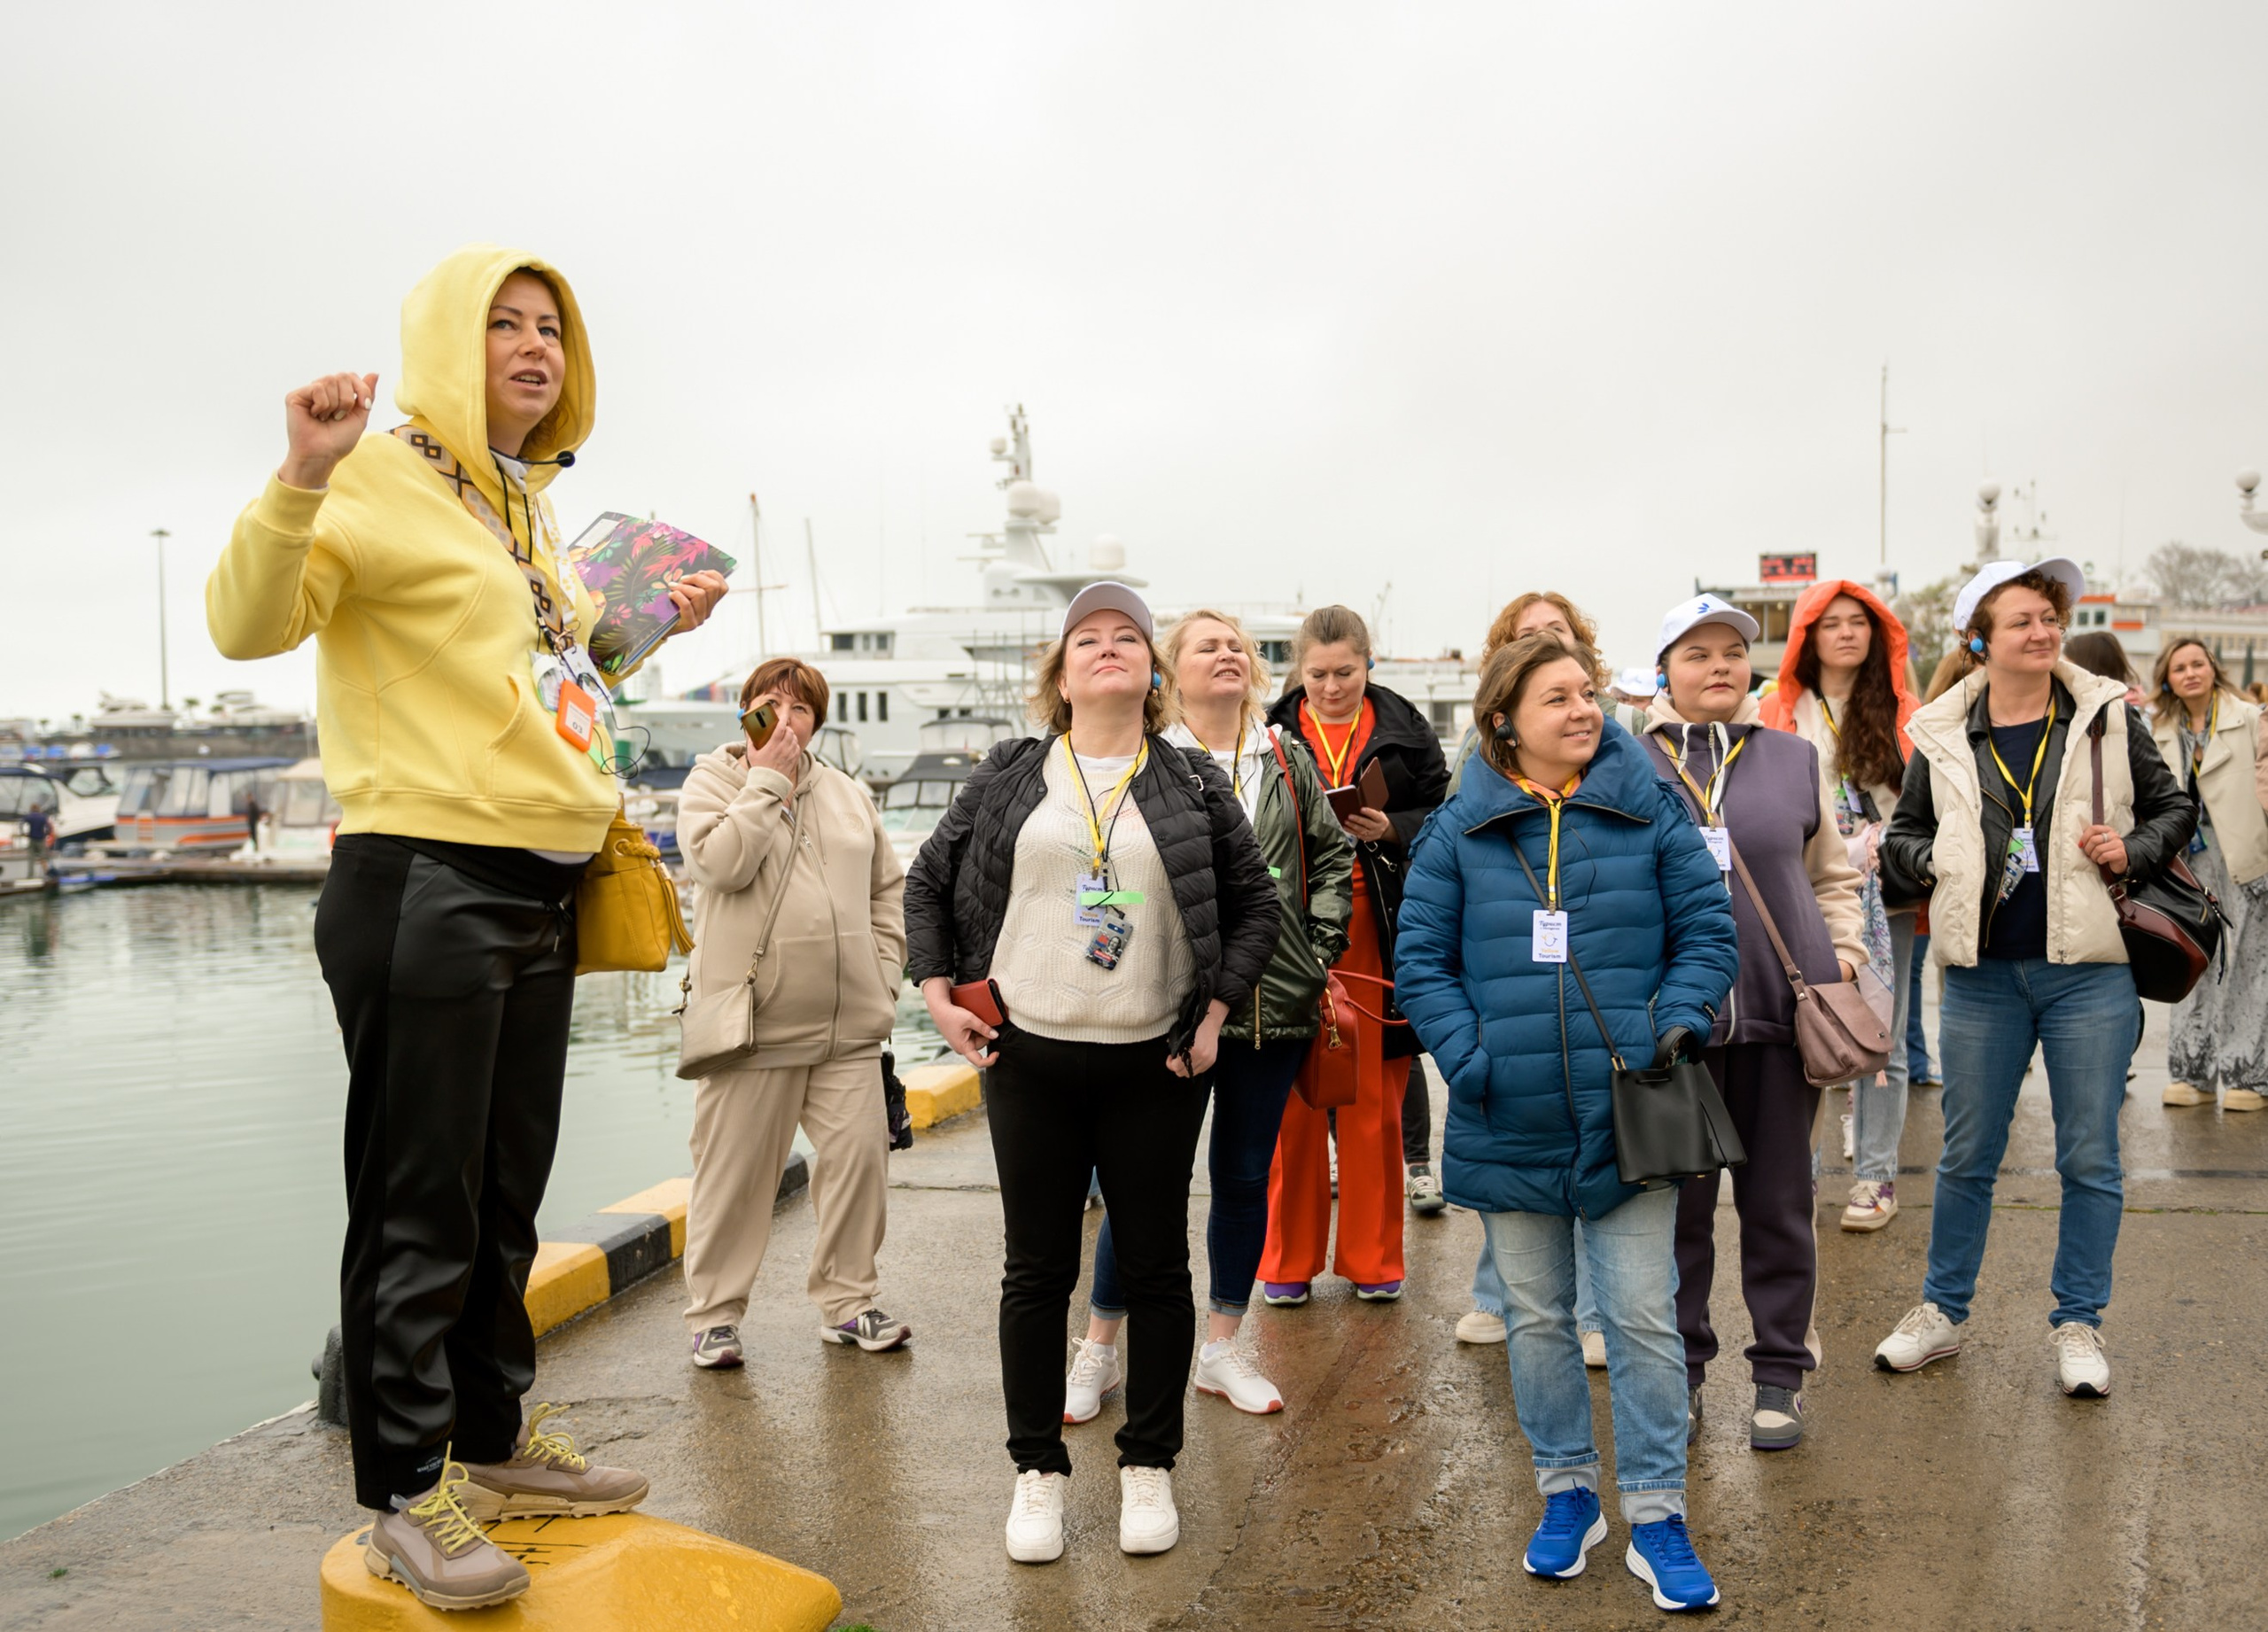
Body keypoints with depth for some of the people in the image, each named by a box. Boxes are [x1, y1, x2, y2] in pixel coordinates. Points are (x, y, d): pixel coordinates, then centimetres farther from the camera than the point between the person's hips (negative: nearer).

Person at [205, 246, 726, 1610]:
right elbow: (250, 623, -20)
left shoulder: (526, 511, 18)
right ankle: (407, 1492, 11)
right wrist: (304, 476, -33)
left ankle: (493, 1441, 29)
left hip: (541, 893, 8)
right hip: (427, 884, -8)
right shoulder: (384, 477, -7)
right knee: (421, 1205, -1)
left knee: (508, 1194, 16)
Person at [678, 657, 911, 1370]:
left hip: (848, 1024, 4)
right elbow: (720, 861, -17)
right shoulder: (712, 780, 2)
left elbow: (888, 889, 20)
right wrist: (768, 779, -11)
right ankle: (713, 1312, 16)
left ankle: (847, 1299, 19)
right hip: (751, 1020, -4)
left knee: (859, 1157, 4)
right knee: (735, 1171, 2)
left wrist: (884, 973, 9)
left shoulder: (851, 796, 15)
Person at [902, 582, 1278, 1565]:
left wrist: (1217, 1010, 1)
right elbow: (926, 882, 11)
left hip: (1155, 1067, 0)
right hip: (1028, 1059, 0)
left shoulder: (1195, 786, 4)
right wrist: (938, 993, 3)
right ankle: (1038, 1472, 21)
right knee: (1038, 1269, 8)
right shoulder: (1009, 777, 5)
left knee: (1155, 1265, 7)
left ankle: (1148, 1467, 23)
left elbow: (1255, 902, 9)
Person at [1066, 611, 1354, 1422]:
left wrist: (1319, 953, 8)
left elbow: (1333, 856, 16)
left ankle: (1222, 1348, 27)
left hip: (1274, 1005, 4)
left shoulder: (1289, 759, 10)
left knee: (1246, 1175, 12)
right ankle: (1100, 1348, 18)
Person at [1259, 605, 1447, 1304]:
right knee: (1292, 1097, 3)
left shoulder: (1406, 730, 7)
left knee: (1375, 1099, 5)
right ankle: (1289, 1261, 16)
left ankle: (1374, 1259, 18)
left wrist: (1391, 829, -11)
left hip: (1378, 934, 1)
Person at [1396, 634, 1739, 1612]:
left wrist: (1673, 1027, -11)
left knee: (1642, 1319, 3)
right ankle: (1566, 1493, 31)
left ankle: (1656, 1517, 16)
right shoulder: (1457, 833, 0)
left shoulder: (1648, 814, 1)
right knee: (1536, 1318, 14)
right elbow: (1420, 961, 0)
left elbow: (1708, 934, 3)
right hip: (1509, 1127, 1)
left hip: (1626, 1118, -1)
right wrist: (1470, 1057, -12)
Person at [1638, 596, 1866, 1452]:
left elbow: (1835, 878, 17)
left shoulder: (1796, 760, 10)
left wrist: (1843, 959, 4)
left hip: (1779, 1014, 1)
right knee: (1678, 1204, 7)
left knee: (1778, 1203, 8)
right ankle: (1681, 1372, 22)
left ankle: (1779, 1375, 22)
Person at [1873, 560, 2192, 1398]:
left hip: (2089, 972, 0)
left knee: (2089, 1158, 6)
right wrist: (1941, 863, -6)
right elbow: (1902, 835, 13)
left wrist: (2133, 849, -7)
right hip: (1982, 975, 1)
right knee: (1966, 1155, 10)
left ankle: (2077, 1324, 21)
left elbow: (2176, 810, 12)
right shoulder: (1943, 737, 2)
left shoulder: (2109, 718, 2)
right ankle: (1943, 1311, 25)